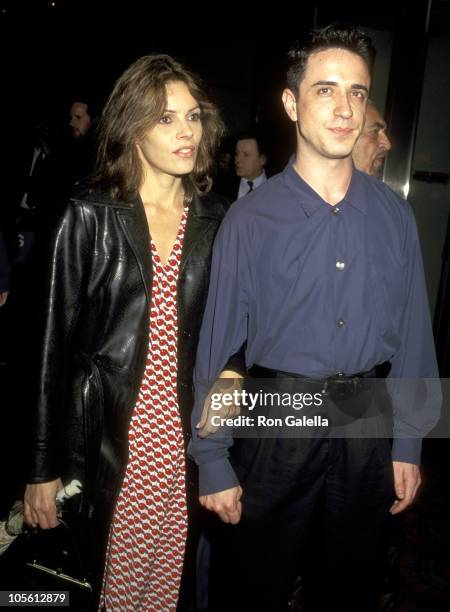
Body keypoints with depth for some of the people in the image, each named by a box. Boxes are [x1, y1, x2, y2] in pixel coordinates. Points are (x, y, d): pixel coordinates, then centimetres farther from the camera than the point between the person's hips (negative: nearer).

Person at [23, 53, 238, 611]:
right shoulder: (89, 215, -5)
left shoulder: (217, 219, 4)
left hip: (187, 438, 3)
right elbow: (56, 342, -4)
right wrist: (45, 466, -3)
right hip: (111, 439, -2)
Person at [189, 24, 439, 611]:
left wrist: (408, 444, 3)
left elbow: (412, 333, 2)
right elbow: (217, 345, -8)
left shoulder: (393, 214, -1)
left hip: (370, 421, 3)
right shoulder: (250, 219, -10)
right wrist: (213, 463, -5)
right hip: (276, 423, -2)